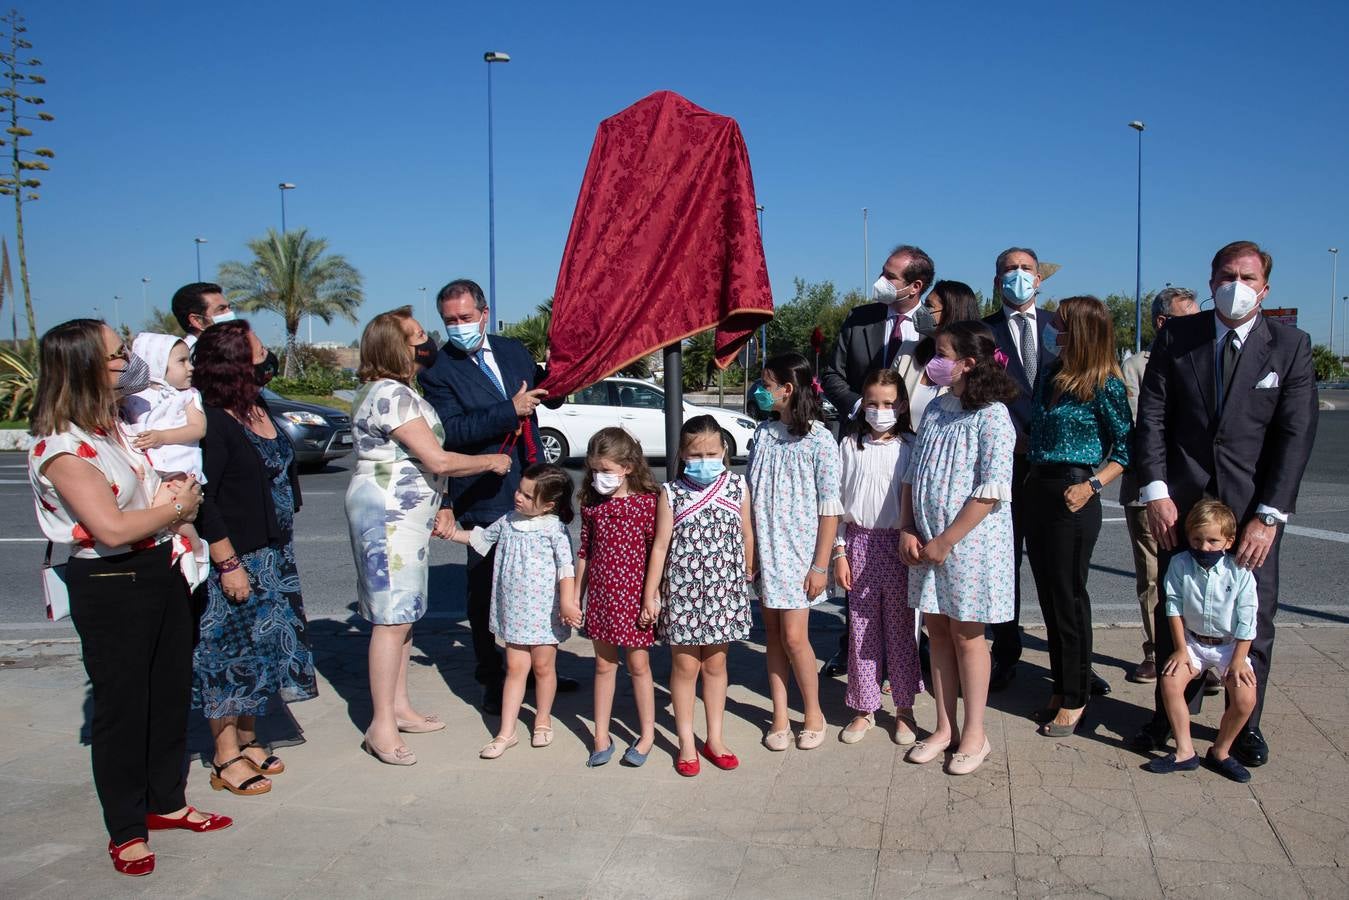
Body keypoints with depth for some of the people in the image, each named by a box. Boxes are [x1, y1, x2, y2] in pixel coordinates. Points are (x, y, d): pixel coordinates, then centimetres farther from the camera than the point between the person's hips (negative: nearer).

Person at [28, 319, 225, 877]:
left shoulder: (112, 423, 8)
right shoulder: (61, 445, -19)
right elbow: (112, 528, -25)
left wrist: (172, 496, -3)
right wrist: (177, 507, -11)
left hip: (159, 571, 9)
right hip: (110, 586, -9)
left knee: (171, 690, 18)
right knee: (122, 706, 5)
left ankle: (167, 802, 35)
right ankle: (126, 830, 22)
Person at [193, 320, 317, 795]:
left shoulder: (259, 408, 7)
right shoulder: (211, 421, -19)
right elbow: (203, 500, -21)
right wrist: (227, 563, -21)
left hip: (275, 553, 8)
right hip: (236, 557, -8)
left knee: (264, 648, 15)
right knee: (231, 654, 2)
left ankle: (248, 741, 30)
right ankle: (226, 759, 15)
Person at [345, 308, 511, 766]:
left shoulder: (389, 390, 15)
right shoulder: (392, 395, -18)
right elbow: (437, 460, -21)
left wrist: (435, 509, 24)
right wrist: (491, 461, -9)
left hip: (403, 514, 11)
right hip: (388, 514, -11)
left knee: (402, 615, 15)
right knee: (393, 618, -7)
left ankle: (399, 708, 24)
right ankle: (382, 726, -1)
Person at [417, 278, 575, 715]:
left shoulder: (514, 351, 7)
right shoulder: (438, 371, -10)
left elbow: (539, 397, 21)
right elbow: (450, 432, -21)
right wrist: (510, 411, -23)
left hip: (528, 487, 6)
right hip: (483, 495, -5)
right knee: (485, 589, 6)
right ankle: (491, 678, 21)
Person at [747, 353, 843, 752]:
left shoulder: (819, 440, -10)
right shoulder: (763, 433, 6)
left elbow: (830, 509, -10)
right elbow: (748, 493, 11)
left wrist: (820, 565, -12)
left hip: (799, 552, -5)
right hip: (765, 550, 5)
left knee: (794, 637, -4)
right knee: (773, 634, 9)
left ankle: (813, 713, 17)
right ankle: (780, 717, 19)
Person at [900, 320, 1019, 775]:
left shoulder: (992, 416, -13)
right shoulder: (936, 409, 8)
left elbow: (991, 493, -18)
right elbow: (911, 475, 11)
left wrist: (945, 542, -17)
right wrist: (907, 530, 0)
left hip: (970, 542, -6)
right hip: (926, 541, 6)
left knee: (966, 635, 5)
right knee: (937, 631, 13)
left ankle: (974, 735, 20)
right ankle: (944, 728, 26)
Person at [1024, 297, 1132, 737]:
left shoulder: (1104, 385, -11)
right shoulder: (1049, 375, 9)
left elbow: (1127, 444, -9)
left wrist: (1093, 484, -17)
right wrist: (1031, 476, 8)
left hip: (1072, 497, -7)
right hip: (1038, 490, 7)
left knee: (1068, 597, 2)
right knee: (1049, 595, 13)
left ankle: (1074, 699, 16)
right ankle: (1061, 689, 27)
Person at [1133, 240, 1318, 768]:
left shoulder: (1290, 345, -1)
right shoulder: (1176, 338, 2)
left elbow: (1296, 435, -5)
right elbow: (1151, 418, 0)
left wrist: (1269, 515, -12)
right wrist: (1155, 491, -11)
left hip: (1253, 507, 0)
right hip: (1181, 502, 1)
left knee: (1254, 618, 8)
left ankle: (1246, 723, 26)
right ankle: (1169, 713, 24)